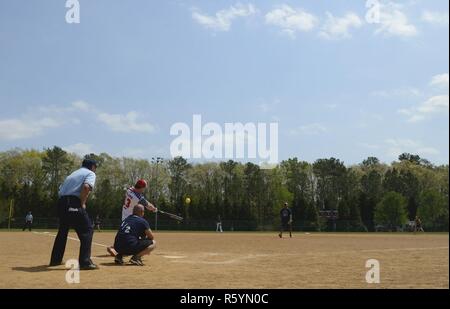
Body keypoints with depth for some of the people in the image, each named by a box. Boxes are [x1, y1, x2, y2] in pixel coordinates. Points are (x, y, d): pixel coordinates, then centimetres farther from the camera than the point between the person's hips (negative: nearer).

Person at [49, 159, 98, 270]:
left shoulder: (72, 174, 30)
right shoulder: (90, 173, 7)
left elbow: (60, 191, 23)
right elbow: (86, 187, -16)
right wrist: (82, 203, -7)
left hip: (61, 203, 8)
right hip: (74, 204, -8)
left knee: (62, 231, 23)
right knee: (87, 229, -3)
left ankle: (55, 260, 33)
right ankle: (85, 262, -12)